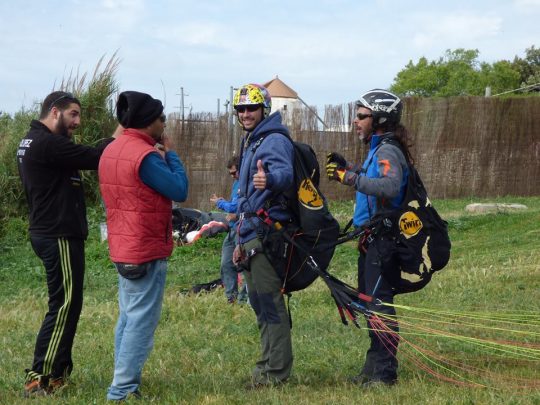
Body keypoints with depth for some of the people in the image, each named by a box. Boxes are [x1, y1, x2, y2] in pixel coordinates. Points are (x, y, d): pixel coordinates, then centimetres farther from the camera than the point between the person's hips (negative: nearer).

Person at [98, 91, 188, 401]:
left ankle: (124, 384, 21)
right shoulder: (145, 156, -20)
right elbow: (180, 191, -14)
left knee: (129, 317, 16)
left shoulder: (111, 151, 9)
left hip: (123, 249, 10)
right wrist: (170, 153, -6)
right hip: (147, 251, -10)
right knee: (142, 321, -7)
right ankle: (123, 391, -8)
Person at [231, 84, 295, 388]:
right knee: (259, 302, 15)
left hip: (267, 235, -10)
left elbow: (285, 173, -34)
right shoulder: (251, 143, 20)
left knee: (269, 302, -9)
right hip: (252, 236, 10)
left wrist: (270, 179, -57)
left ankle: (276, 371, -6)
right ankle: (269, 365, 24)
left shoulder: (275, 141, -11)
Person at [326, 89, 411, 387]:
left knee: (379, 303, -8)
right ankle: (374, 367, 28)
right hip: (372, 238, 11)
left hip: (382, 238, -11)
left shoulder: (387, 152, -17)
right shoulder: (378, 149, 15)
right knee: (369, 301, 17)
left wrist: (352, 178, -33)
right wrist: (346, 168, 13)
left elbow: (391, 187, -34)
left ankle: (385, 373, -3)